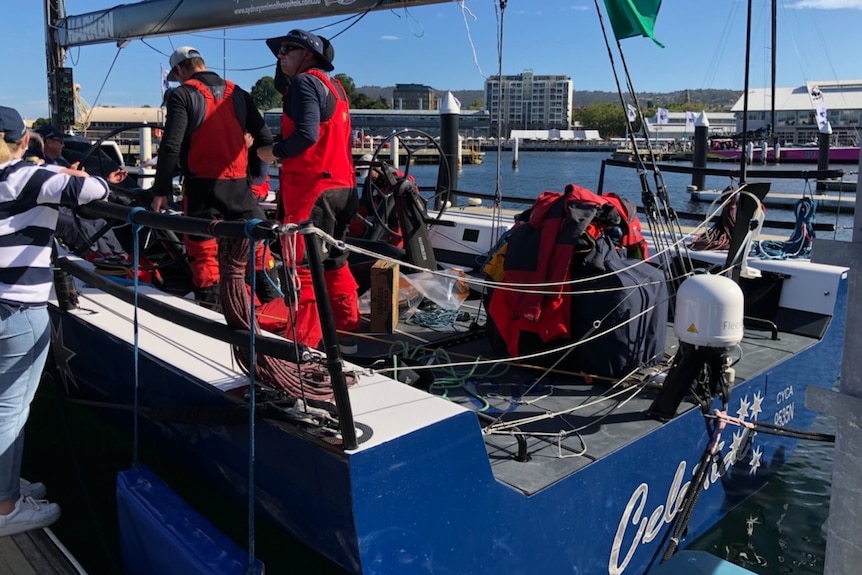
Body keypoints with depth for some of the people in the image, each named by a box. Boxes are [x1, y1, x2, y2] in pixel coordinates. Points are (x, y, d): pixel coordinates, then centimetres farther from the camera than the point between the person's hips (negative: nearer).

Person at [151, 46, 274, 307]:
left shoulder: (183, 95, -3)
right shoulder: (237, 93, 12)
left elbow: (171, 146, -10)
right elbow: (264, 138, 11)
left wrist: (161, 190, -6)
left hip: (202, 185, -4)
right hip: (238, 183, 4)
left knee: (203, 249, 2)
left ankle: (209, 303, 4)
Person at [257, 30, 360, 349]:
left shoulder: (304, 82, -8)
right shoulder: (335, 87, 20)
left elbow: (306, 135, -22)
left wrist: (274, 152, -7)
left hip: (311, 189, -9)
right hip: (340, 187, 10)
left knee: (304, 267, -7)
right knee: (334, 263, 15)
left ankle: (304, 343, -5)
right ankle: (348, 330, 22)